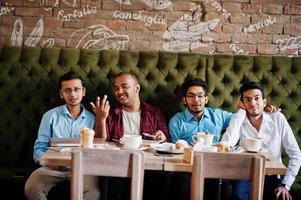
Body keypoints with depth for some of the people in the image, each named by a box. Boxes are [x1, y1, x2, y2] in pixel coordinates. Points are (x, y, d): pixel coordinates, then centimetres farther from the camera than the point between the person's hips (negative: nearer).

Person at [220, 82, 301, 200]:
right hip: (246, 177, 0)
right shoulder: (240, 121, -2)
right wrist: (241, 111, -13)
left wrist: (285, 185, -12)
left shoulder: (277, 118, -2)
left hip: (272, 178, 1)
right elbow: (226, 144, -23)